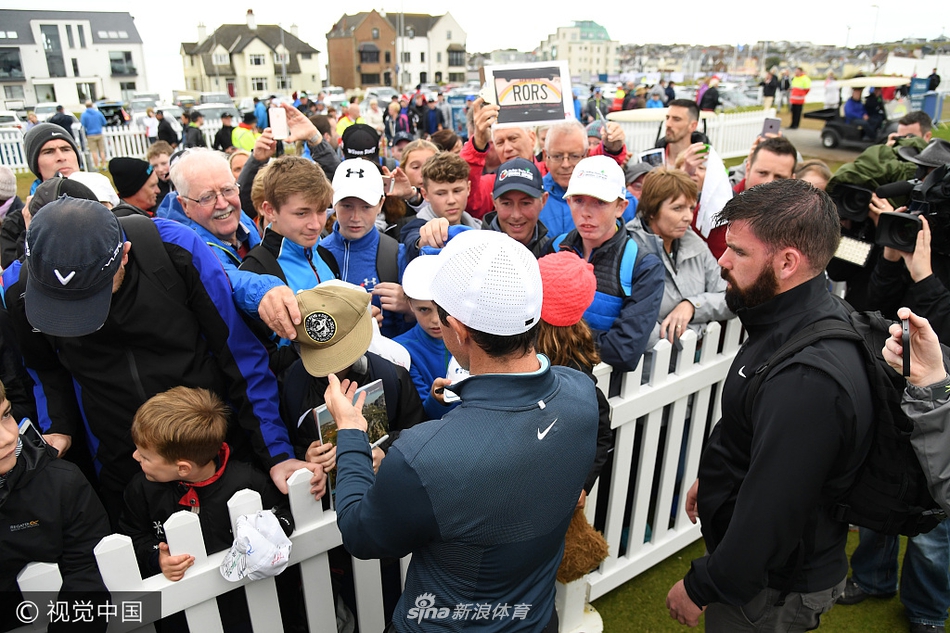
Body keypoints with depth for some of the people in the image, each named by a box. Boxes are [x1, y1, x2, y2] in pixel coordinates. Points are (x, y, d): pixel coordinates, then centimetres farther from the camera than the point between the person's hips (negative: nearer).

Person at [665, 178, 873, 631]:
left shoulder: (810, 379, -37)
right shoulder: (804, 320, -4)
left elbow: (772, 512, -31)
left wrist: (701, 588, -17)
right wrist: (710, 477, 20)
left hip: (773, 589, -8)